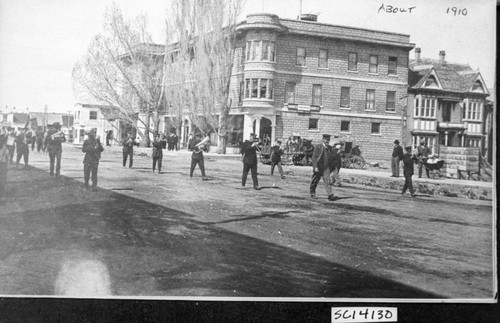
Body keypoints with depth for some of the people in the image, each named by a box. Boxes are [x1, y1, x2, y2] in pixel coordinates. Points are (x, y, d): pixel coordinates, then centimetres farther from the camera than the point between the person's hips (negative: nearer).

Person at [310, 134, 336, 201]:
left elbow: (331, 157, 16)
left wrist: (330, 165, 14)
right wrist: (315, 167, -20)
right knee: (315, 181, 10)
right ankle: (312, 192, 31)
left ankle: (330, 195, -18)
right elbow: (314, 157, -13)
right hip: (318, 167, -3)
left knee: (327, 181, -10)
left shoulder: (329, 148, 7)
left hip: (326, 168, 3)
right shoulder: (318, 147, -9)